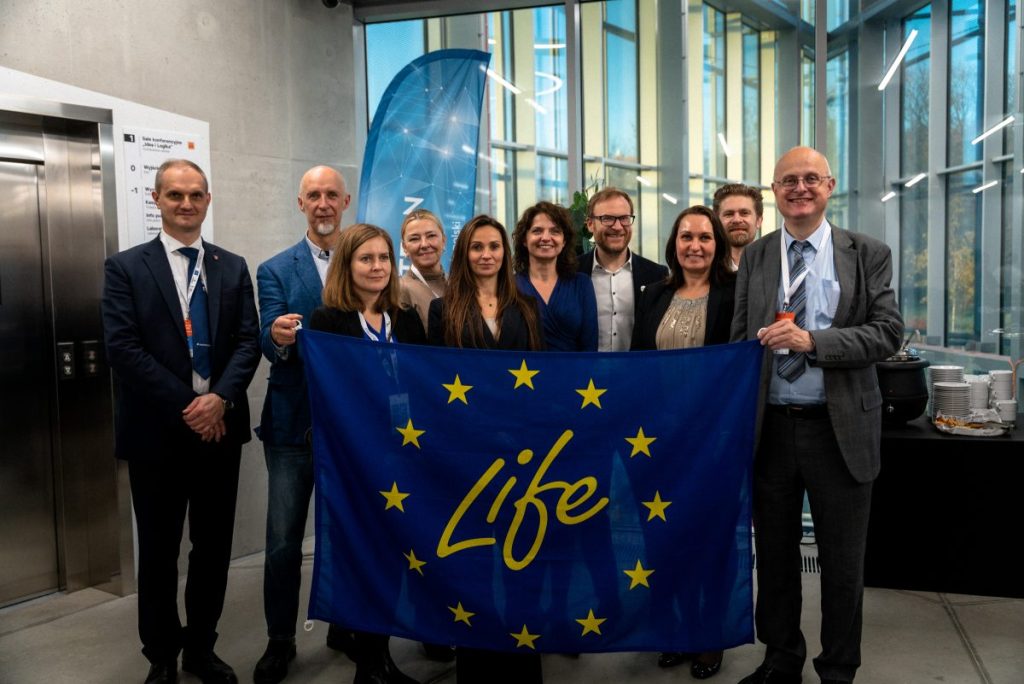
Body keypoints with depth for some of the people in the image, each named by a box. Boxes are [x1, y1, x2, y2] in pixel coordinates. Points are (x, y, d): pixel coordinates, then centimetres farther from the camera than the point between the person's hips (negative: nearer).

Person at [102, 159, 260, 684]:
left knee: (214, 546, 12)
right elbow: (123, 348, -10)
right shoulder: (125, 267, -1)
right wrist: (186, 406, -16)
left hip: (219, 428, 3)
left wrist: (221, 398, -15)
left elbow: (249, 341, 1)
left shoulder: (233, 268, 9)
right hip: (157, 431, -3)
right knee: (159, 551, 10)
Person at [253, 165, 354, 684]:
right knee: (283, 542, 4)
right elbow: (270, 344, -10)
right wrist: (278, 337, -33)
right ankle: (280, 641, 22)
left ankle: (346, 626, 33)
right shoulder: (276, 270, 2)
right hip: (294, 423, -1)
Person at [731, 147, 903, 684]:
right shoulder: (754, 257, 7)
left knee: (843, 560, 10)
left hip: (840, 429, -2)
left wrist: (813, 341, -22)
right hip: (770, 427, 2)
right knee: (774, 555, 15)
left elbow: (888, 333, -9)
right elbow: (740, 341, 5)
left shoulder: (869, 254, 1)